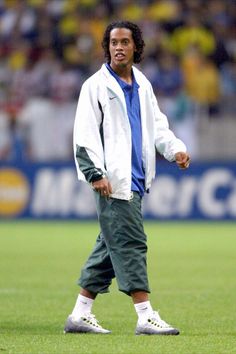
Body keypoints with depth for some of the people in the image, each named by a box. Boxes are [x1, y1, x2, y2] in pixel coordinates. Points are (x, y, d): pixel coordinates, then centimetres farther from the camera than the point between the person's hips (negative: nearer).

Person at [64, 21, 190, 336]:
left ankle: (81, 314, 16)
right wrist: (95, 173, -17)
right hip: (113, 180, -8)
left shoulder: (142, 85, 16)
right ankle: (146, 316, -12)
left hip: (135, 179, 8)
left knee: (110, 247, 10)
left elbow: (156, 124, 21)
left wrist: (174, 148, 2)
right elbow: (85, 134, -9)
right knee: (130, 244, -10)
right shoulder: (96, 85, -5)